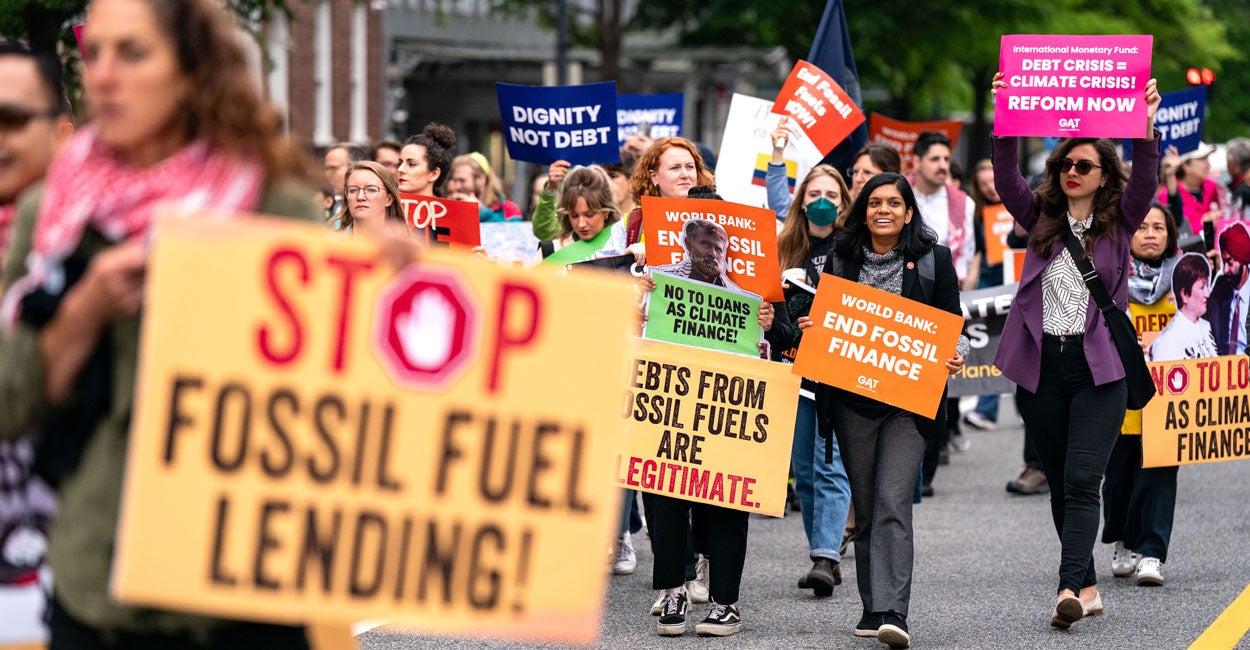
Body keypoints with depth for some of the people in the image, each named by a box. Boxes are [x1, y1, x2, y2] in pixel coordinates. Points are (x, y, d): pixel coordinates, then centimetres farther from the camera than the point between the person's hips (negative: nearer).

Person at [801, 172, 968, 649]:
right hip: (851, 399, 3)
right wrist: (808, 329, -6)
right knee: (865, 504, 8)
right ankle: (873, 606, 18)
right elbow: (822, 319, 16)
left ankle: (892, 611, -20)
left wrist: (955, 356, -13)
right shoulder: (841, 259, 10)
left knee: (892, 502, -15)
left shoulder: (934, 260, 4)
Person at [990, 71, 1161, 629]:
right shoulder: (1041, 217, 12)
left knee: (1082, 481, -13)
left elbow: (1145, 181, -9)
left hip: (1098, 368, -3)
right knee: (1059, 485, 8)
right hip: (1040, 366, 3)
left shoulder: (1118, 223, 7)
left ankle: (1070, 588, -23)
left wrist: (1146, 127, -23)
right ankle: (1087, 588, 19)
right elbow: (1005, 179, -2)